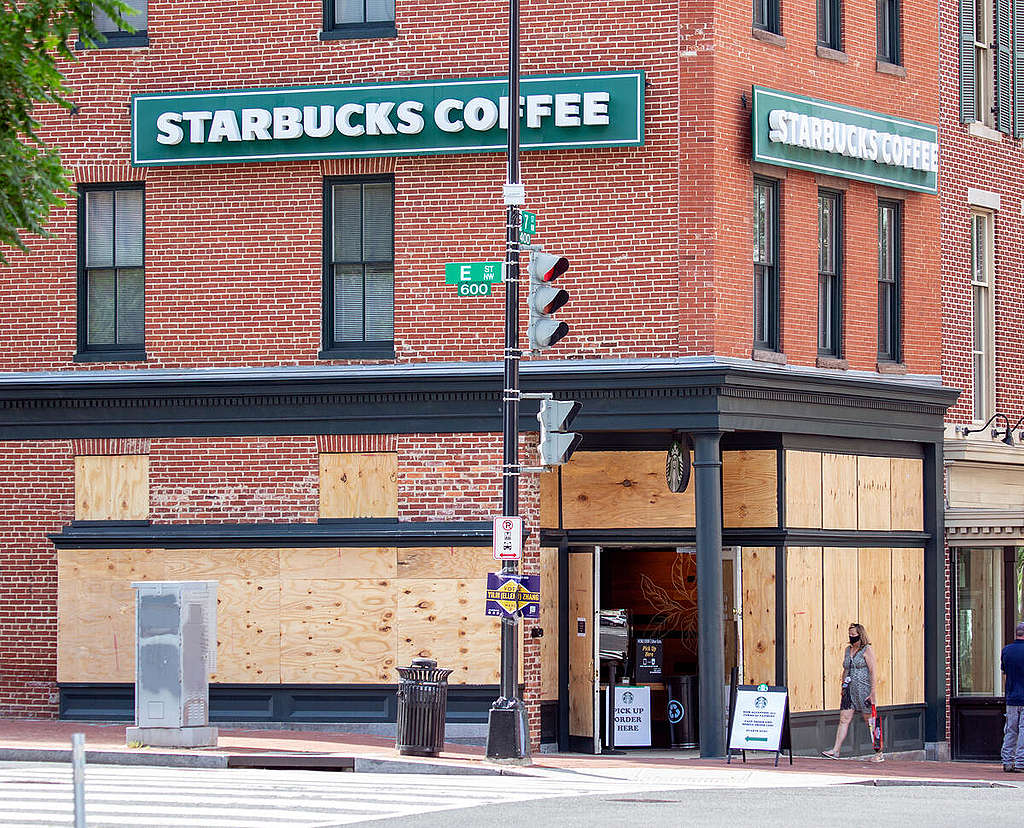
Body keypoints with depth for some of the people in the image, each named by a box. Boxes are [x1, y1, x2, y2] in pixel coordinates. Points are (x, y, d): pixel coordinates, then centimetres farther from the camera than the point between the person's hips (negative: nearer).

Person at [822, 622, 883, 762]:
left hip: (864, 690, -6)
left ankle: (879, 752, 7)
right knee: (844, 719, -1)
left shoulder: (867, 650, -6)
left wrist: (873, 692, -16)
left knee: (870, 721, -1)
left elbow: (873, 672, -11)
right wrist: (843, 686, 15)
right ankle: (835, 750, -5)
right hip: (849, 690, 6)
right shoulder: (848, 650, 15)